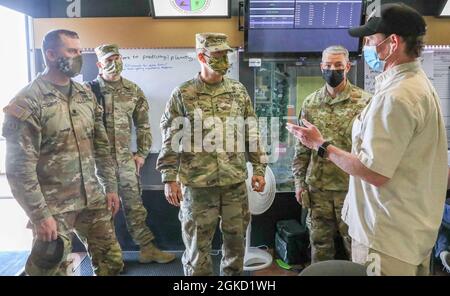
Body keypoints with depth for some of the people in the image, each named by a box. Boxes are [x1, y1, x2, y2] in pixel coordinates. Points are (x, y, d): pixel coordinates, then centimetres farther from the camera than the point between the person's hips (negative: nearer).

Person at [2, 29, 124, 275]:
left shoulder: (86, 95, 7)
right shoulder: (27, 102, -12)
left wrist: (110, 188, 9)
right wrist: (39, 215, -16)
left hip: (93, 200, 6)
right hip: (53, 207, -5)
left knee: (111, 261, 12)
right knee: (52, 268, 7)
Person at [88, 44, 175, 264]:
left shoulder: (133, 91, 5)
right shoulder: (90, 90, -6)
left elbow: (143, 124, 10)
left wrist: (142, 153, 6)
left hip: (126, 159, 3)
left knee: (134, 205, 11)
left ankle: (147, 248, 21)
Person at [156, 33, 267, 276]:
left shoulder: (239, 91, 6)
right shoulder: (182, 95, -3)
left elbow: (252, 133, 10)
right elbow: (170, 140, -3)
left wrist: (259, 168, 6)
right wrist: (169, 178, -8)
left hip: (235, 183, 3)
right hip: (197, 185, -3)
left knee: (236, 241, 15)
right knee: (197, 245, 9)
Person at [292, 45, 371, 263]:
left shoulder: (364, 102, -6)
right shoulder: (310, 103, 5)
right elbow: (301, 147, 8)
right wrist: (299, 182, 5)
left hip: (351, 186, -3)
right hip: (317, 187, 3)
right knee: (319, 243, 16)